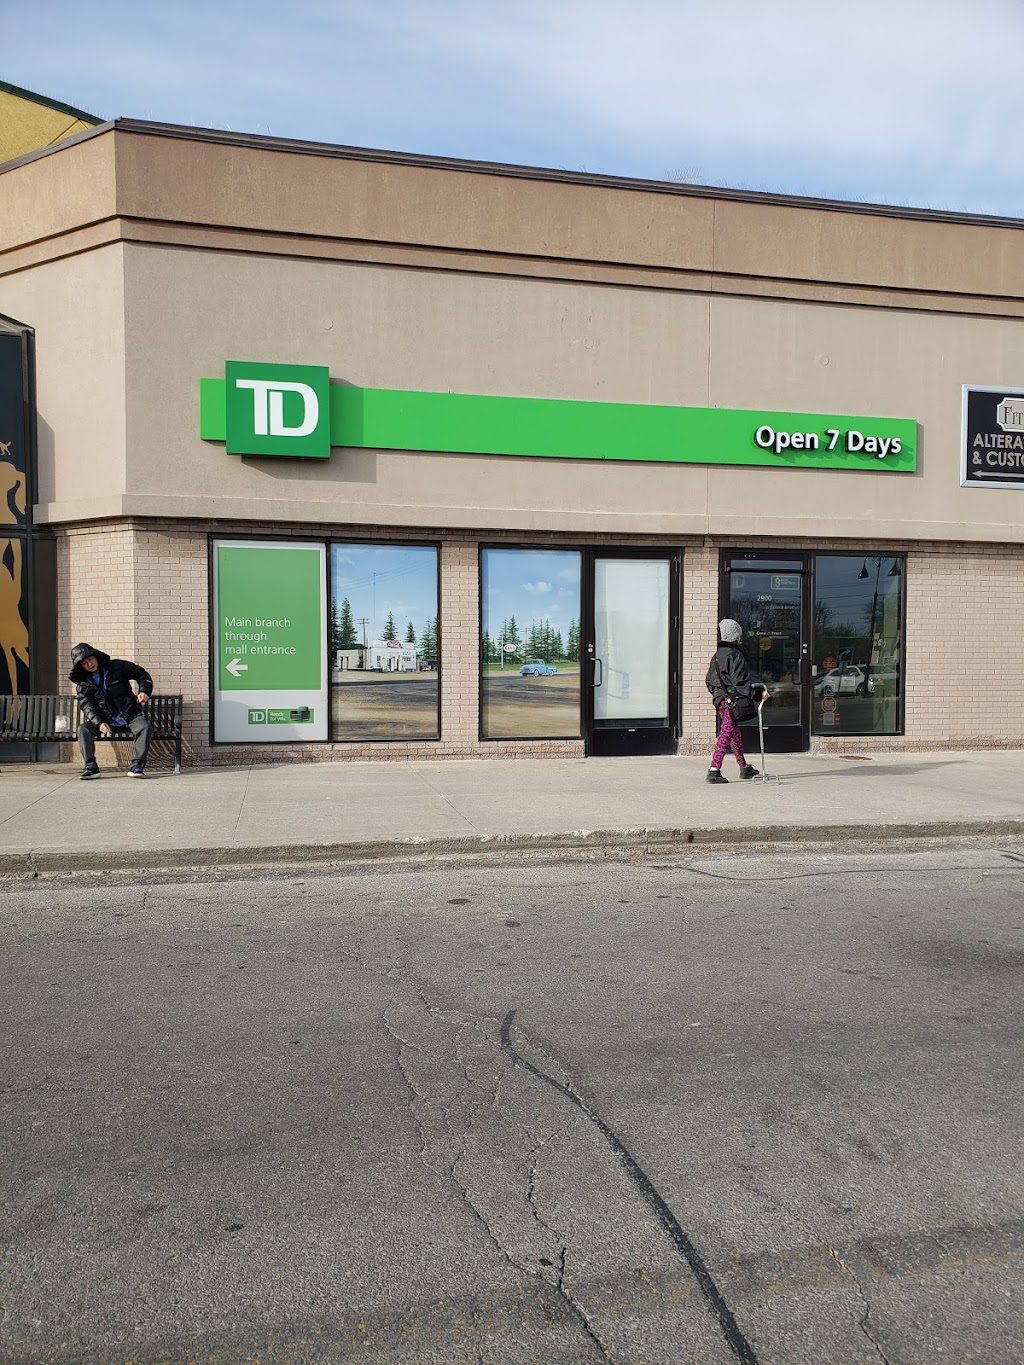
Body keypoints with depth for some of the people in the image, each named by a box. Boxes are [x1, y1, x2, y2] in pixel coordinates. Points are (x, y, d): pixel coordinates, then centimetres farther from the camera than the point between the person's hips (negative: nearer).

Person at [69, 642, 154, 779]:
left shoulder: (116, 667, 1)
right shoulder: (82, 685, 5)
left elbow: (142, 674, 8)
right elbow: (88, 707, -7)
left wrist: (144, 691, -12)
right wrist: (99, 723, -26)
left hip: (130, 716, -2)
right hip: (106, 721, 2)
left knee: (145, 726, -31)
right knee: (83, 729, -24)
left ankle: (137, 766, -33)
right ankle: (91, 767, -27)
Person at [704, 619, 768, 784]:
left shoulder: (717, 656, 12)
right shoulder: (735, 655, -14)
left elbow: (709, 680, 17)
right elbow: (740, 682, -20)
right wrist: (758, 692, -16)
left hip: (720, 700, 9)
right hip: (732, 700, -9)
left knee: (735, 733, 20)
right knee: (727, 733, -8)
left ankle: (744, 767, 32)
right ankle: (714, 770, -12)